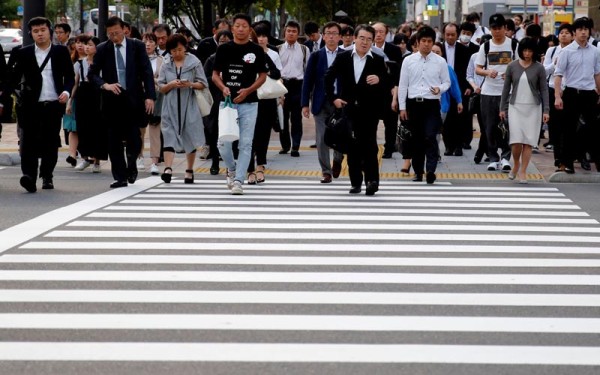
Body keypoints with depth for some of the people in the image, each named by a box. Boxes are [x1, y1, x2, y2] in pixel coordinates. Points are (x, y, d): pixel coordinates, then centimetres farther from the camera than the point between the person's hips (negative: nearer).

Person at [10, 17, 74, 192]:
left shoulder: (61, 52, 7)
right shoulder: (24, 53, 7)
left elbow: (70, 76, 8)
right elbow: (15, 78, 6)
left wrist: (66, 91, -10)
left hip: (54, 105, 1)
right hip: (31, 105, -1)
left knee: (51, 142, 5)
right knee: (29, 141, -11)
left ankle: (47, 176, 19)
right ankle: (29, 176, -18)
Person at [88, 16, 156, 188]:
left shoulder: (137, 46, 2)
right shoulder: (102, 49, 3)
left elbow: (147, 72, 1)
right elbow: (92, 74, 5)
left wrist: (150, 96, -9)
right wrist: (105, 85, -14)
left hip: (133, 99, -1)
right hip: (112, 99, 1)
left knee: (134, 138, -3)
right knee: (114, 141, 2)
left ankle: (131, 165, 26)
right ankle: (120, 177, 10)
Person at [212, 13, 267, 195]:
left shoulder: (256, 50, 2)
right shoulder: (224, 49, 5)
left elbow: (263, 76, 4)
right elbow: (215, 74, 9)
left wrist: (248, 90, -11)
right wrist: (223, 87, -12)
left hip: (249, 103, -1)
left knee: (245, 144, -3)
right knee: (224, 142, -3)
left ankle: (238, 180, 3)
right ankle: (231, 169, 24)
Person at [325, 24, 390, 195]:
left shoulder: (378, 61, 1)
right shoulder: (342, 58, 4)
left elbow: (389, 85, 0)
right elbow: (328, 78, 11)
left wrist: (379, 80, -21)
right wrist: (333, 98, 2)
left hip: (369, 110, -2)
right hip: (348, 109, 2)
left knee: (369, 144, -11)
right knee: (352, 146, 7)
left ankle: (371, 180, -10)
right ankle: (356, 182, 14)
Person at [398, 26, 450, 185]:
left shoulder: (440, 62, 3)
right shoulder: (408, 61, 5)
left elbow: (447, 82, 10)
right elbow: (402, 85, 7)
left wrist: (439, 89, -13)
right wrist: (402, 107, 4)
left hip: (431, 104, -2)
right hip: (413, 104, 2)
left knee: (430, 137, -15)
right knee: (416, 140, 9)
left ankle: (431, 170, -18)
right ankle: (418, 171, 18)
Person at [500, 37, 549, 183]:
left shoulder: (539, 68, 0)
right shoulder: (512, 66, 3)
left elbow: (544, 89, 2)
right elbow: (506, 88, 8)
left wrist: (546, 110, -4)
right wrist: (503, 108, 7)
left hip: (533, 108, 0)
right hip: (516, 107, 0)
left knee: (528, 141, -2)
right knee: (516, 140, -9)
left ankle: (523, 171, 6)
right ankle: (516, 164, 17)